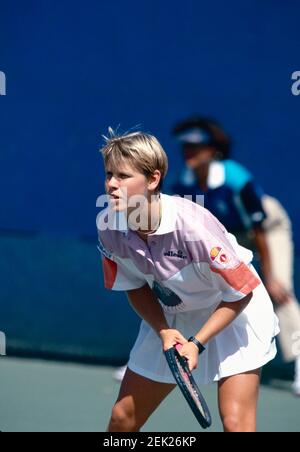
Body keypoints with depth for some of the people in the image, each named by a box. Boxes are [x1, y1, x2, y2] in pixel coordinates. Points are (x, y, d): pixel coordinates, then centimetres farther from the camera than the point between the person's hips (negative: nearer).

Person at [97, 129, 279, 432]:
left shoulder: (192, 226, -34)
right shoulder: (107, 225, -18)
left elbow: (239, 294, -22)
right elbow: (135, 286, -1)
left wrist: (196, 344, -25)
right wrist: (164, 332, -16)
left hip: (232, 310, -5)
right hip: (169, 318, 5)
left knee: (235, 422, -18)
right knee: (122, 418, 4)